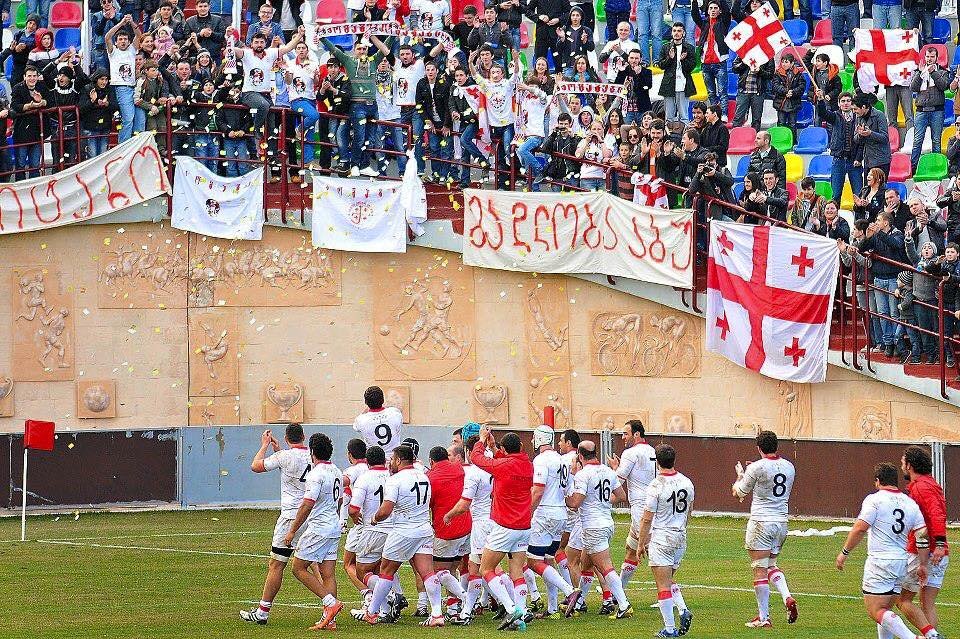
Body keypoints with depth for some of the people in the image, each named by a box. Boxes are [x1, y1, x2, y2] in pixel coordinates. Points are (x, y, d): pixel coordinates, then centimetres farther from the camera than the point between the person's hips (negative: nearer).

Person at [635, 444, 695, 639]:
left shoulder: (656, 486, -15)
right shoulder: (686, 483, 3)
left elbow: (646, 519, -11)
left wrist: (642, 543, -1)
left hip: (661, 539, -7)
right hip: (680, 538, 7)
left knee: (663, 585, -3)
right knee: (669, 581, 21)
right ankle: (683, 610, 0)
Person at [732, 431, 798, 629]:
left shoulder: (757, 468, -12)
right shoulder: (789, 467, 6)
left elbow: (737, 492, 1)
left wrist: (740, 476, 24)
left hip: (761, 523, -6)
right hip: (782, 522, 6)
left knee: (760, 571, -1)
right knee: (771, 565, 22)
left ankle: (764, 618, -1)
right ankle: (788, 598, -1)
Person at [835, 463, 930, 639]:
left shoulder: (875, 499, -6)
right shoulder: (910, 503, 11)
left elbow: (860, 529, -13)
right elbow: (923, 535, 7)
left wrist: (844, 552, -2)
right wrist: (923, 565, 13)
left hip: (880, 562, -7)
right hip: (902, 563, 7)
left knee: (875, 611, -9)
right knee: (884, 610, 18)